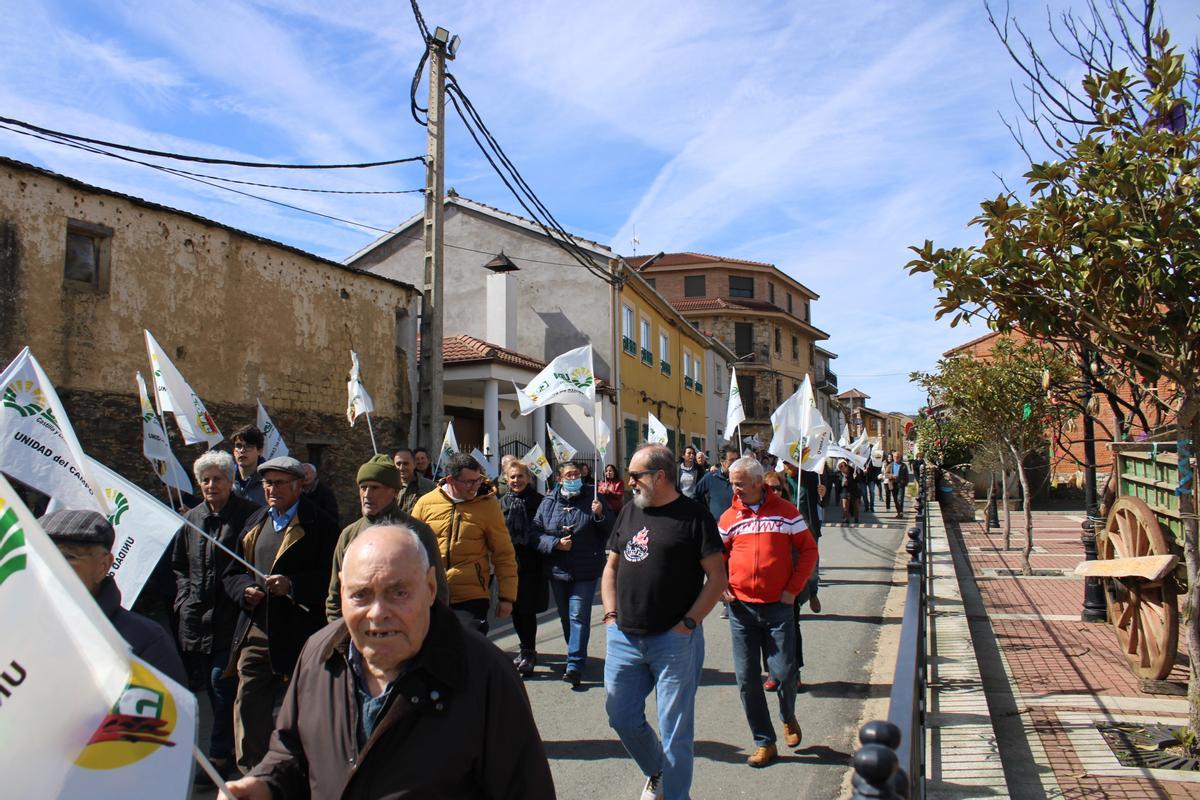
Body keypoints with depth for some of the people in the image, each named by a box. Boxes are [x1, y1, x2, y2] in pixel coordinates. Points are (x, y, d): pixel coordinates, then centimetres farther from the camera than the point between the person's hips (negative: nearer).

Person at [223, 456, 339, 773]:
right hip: (254, 631, 6)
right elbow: (233, 572, 20)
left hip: (298, 636, -6)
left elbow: (331, 578, -12)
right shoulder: (255, 522, 16)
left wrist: (291, 585, -22)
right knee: (248, 706, 8)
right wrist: (245, 590, 0)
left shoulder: (319, 526, -6)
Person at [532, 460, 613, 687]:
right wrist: (556, 543, -13)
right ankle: (576, 655, 34)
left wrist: (600, 515, -22)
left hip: (585, 572, -4)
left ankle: (575, 665, -6)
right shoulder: (549, 502, 2)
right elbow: (536, 532, 1)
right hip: (558, 571, 4)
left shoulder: (592, 498, -4)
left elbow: (609, 531, -3)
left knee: (579, 616, -8)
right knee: (565, 617, 16)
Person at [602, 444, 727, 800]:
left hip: (674, 640, -6)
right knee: (621, 717, 14)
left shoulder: (693, 516, -7)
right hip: (624, 638, 6)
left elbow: (717, 577, -8)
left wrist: (688, 623, -14)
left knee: (675, 728, 4)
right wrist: (611, 615, 5)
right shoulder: (629, 512, 10)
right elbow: (611, 567, 17)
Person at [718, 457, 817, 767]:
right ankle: (764, 743, 16)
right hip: (741, 607, 2)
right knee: (746, 678, 3)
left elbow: (808, 549, 2)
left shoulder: (785, 510, -1)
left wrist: (793, 589, -5)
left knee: (784, 672, -1)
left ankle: (788, 718, 32)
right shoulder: (729, 517, 5)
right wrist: (721, 586, -3)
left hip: (778, 606, -2)